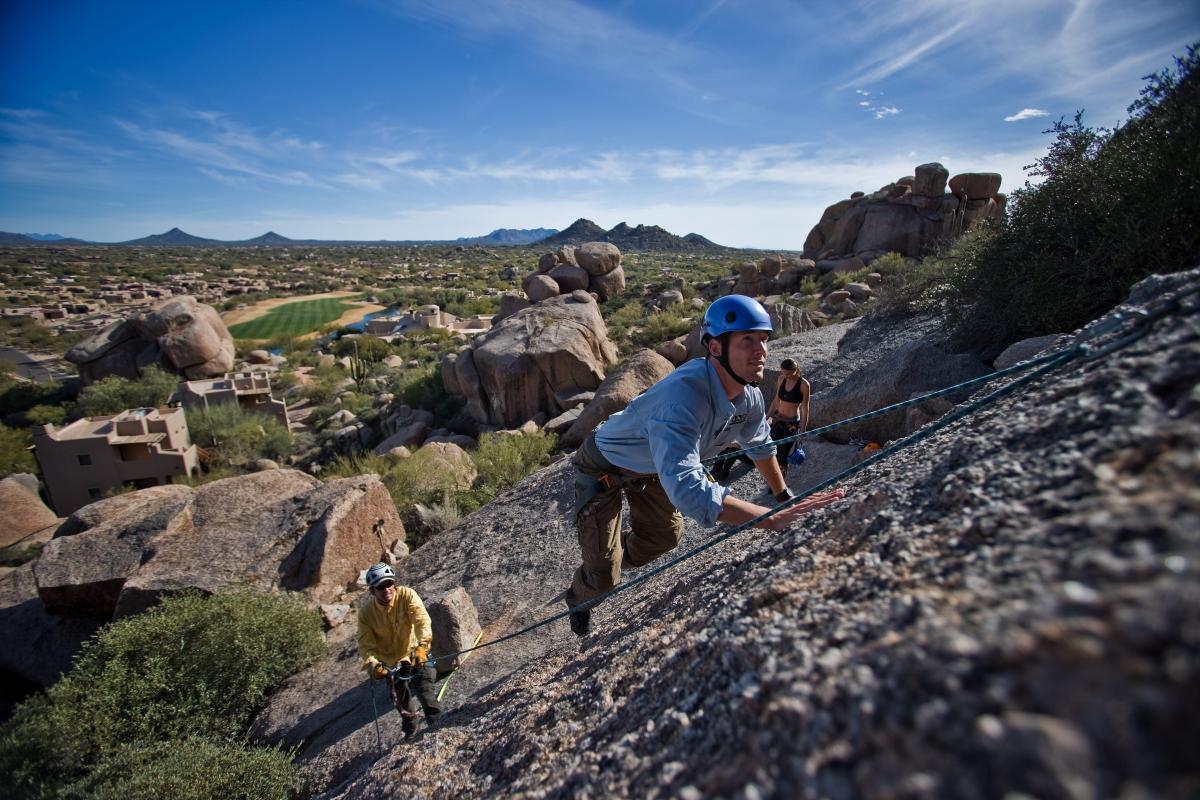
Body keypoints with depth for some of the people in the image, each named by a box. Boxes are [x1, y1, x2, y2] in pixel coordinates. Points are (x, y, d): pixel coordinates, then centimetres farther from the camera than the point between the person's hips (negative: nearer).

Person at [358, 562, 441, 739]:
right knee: (400, 700, 16)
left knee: (422, 686, -22)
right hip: (391, 662, 3)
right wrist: (372, 664, -33)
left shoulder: (407, 595, -22)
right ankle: (409, 727, 43)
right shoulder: (366, 613, -15)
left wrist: (422, 645, -47)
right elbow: (366, 644, -15)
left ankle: (436, 718, -2)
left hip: (416, 653, -2)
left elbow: (421, 620, -32)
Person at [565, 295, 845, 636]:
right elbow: (688, 490, -52)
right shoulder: (684, 395, -44)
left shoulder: (750, 396, -16)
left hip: (651, 467, 7)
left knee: (666, 537, 23)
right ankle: (578, 598, 36)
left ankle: (623, 559, 55)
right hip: (603, 467, -7)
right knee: (603, 579, -2)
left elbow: (760, 445, 7)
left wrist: (785, 497, 14)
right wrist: (775, 519, -52)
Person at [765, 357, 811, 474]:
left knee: (782, 456, -5)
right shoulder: (782, 379, 2)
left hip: (792, 423, -5)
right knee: (774, 453, 5)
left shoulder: (804, 384, -13)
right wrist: (766, 417, 12)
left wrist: (803, 430, -9)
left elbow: (805, 408, -9)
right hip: (777, 420, 5)